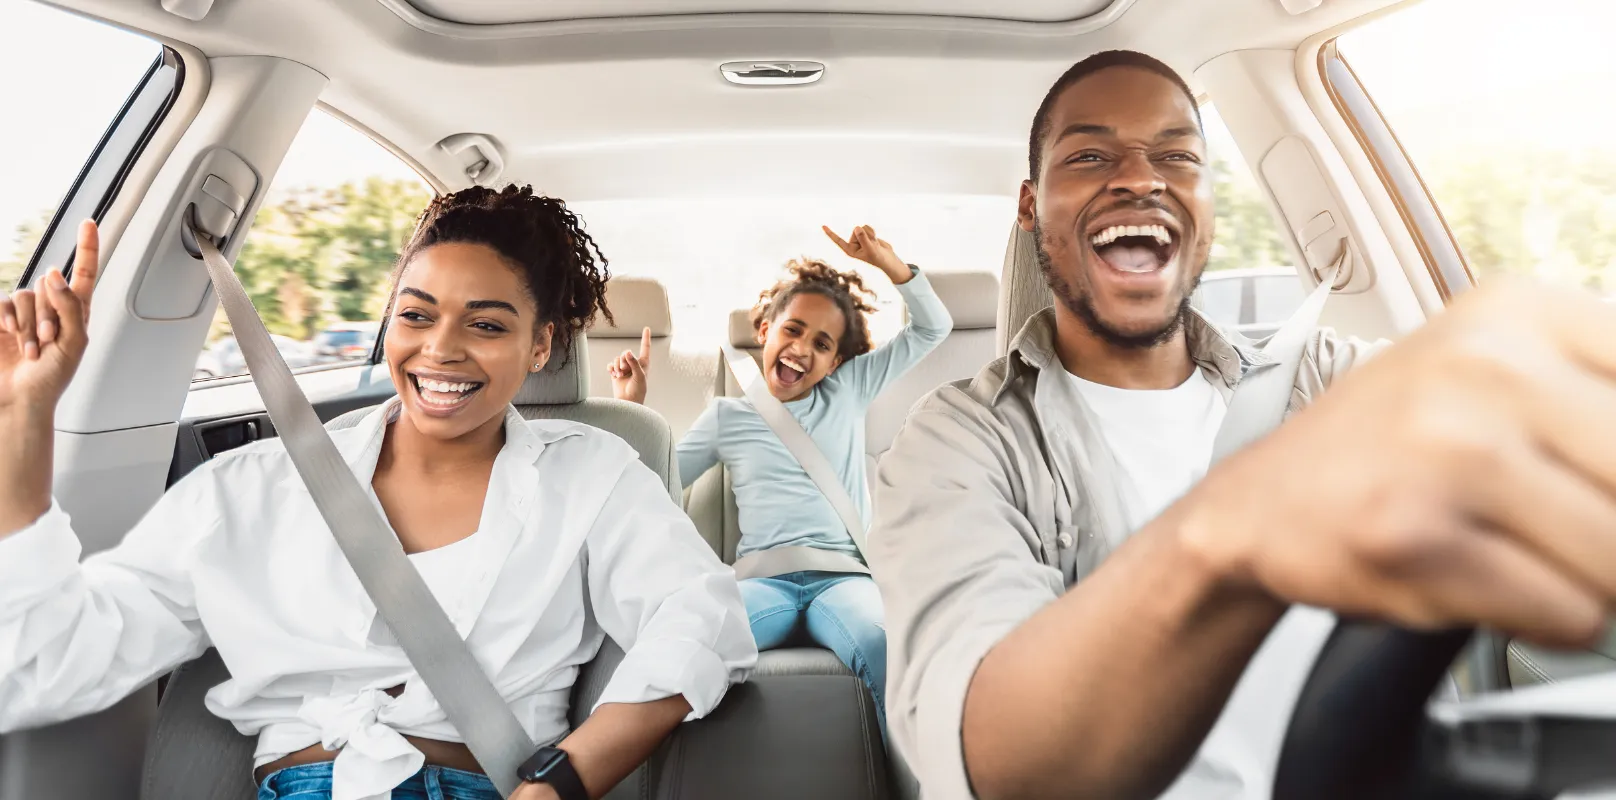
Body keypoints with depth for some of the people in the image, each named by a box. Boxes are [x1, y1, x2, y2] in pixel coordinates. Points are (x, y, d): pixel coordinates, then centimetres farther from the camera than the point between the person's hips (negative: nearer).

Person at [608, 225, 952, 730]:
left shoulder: (848, 392, 20)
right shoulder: (727, 415, 20)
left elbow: (933, 328, 19)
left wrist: (887, 261, 6)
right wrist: (632, 408, 11)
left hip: (843, 574, 0)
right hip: (763, 578, 0)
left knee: (887, 646, -38)